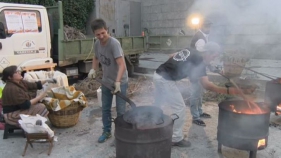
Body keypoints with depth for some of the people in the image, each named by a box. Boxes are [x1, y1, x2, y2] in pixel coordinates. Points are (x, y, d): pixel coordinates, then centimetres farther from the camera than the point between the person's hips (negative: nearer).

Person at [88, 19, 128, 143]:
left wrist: (118, 82, -42)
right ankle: (107, 131, 32)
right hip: (106, 81, 7)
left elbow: (122, 65, -33)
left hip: (120, 81, -6)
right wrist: (94, 69, 2)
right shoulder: (97, 44, -4)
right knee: (105, 108, 15)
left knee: (120, 110, 1)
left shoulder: (114, 43, -25)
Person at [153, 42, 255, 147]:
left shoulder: (190, 51, 8)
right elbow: (206, 85, -25)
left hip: (158, 75, 9)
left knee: (158, 104, 24)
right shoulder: (199, 61, -17)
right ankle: (176, 139, 15)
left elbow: (172, 56, 18)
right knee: (179, 107, 2)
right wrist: (229, 90, -32)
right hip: (165, 80, -9)